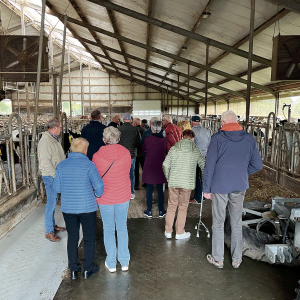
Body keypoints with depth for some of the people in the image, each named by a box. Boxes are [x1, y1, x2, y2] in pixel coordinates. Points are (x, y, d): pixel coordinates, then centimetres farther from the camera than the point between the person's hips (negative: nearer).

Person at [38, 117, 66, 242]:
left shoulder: (53, 139, 13)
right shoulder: (45, 140, -19)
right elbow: (45, 162, -25)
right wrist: (55, 175, -22)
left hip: (56, 175, 10)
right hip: (50, 176, -10)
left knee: (53, 201, 18)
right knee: (51, 202, -2)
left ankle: (52, 225, 32)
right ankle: (49, 232, 9)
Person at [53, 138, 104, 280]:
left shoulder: (62, 165, -4)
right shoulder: (88, 165, -15)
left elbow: (57, 188, 0)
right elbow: (99, 185, -16)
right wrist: (99, 195, 4)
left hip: (68, 208, 3)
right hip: (87, 208, -3)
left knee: (72, 238, 18)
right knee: (89, 238, 14)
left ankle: (73, 269, 29)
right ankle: (87, 269, 26)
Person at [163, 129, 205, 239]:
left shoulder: (174, 148, 1)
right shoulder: (196, 150, 0)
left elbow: (165, 164, -2)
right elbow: (203, 165, 4)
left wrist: (167, 177, 12)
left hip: (173, 181, 1)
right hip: (187, 183, -1)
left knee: (171, 206, 12)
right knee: (183, 207, 11)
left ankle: (168, 231, 23)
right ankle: (179, 232, 21)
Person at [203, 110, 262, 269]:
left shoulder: (217, 138, -9)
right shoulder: (249, 139, 0)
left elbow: (209, 165, -9)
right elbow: (257, 165, 4)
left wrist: (206, 188, -2)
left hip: (219, 186, -3)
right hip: (240, 186, 3)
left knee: (218, 223, 10)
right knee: (236, 223, 15)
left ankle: (218, 259, 22)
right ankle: (236, 259, 28)